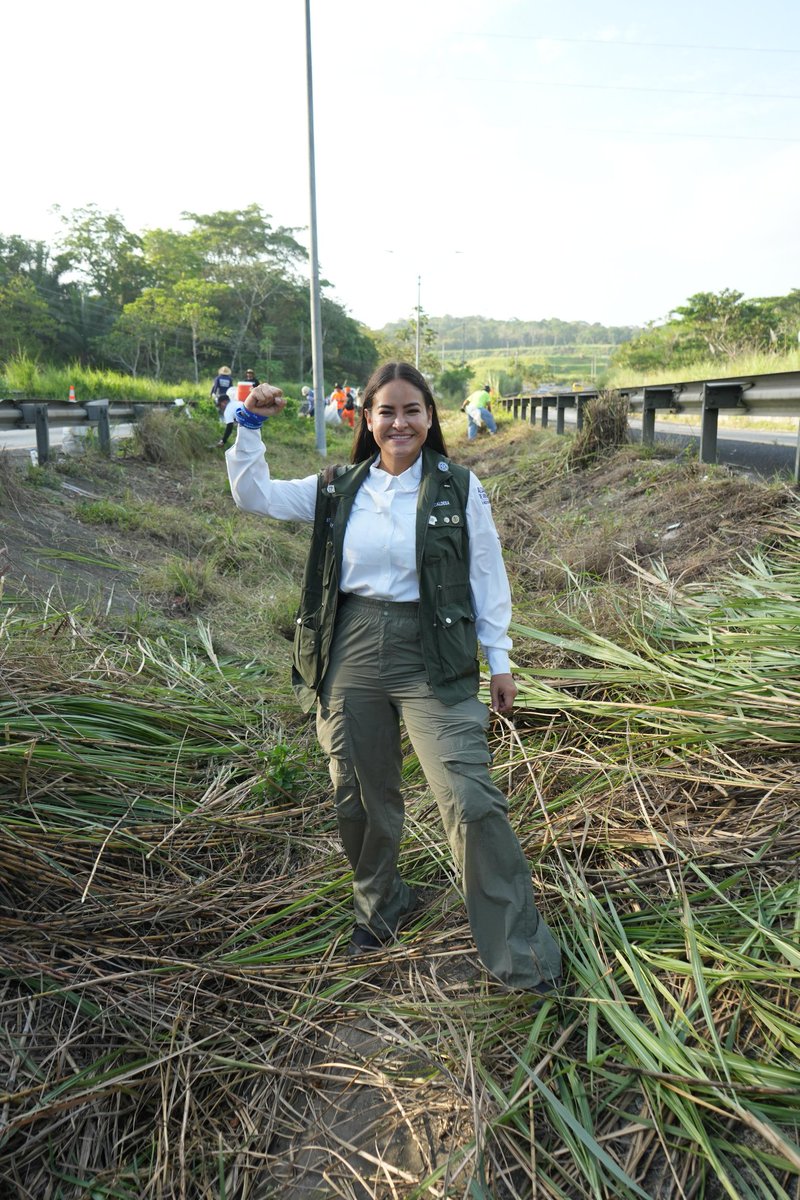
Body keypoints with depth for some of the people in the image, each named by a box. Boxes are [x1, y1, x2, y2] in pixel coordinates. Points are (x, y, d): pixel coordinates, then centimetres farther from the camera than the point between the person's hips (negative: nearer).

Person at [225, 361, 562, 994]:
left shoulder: (459, 487, 0)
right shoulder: (338, 489, 8)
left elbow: (487, 578, 2)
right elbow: (254, 495, 10)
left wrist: (499, 658, 2)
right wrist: (249, 426, -2)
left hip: (432, 656, -3)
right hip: (351, 651, 4)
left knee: (472, 800, -9)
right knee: (361, 794, 15)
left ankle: (520, 953, 8)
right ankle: (382, 906, 42)